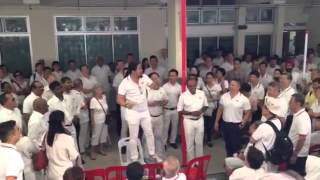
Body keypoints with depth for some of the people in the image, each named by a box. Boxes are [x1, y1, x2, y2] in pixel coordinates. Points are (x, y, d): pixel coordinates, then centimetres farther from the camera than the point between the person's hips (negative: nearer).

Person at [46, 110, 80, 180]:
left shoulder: (48, 136, -7)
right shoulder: (67, 138, -25)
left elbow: (48, 154, 6)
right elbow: (74, 157, -16)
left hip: (51, 173, 6)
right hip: (65, 174, -6)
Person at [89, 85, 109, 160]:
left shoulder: (104, 97, 1)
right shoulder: (93, 100, -16)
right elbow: (92, 112, -15)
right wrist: (92, 121, -15)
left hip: (104, 120, 6)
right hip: (97, 121, -6)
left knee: (103, 135, 14)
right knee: (95, 136, 0)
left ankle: (100, 149, 30)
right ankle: (92, 152, 11)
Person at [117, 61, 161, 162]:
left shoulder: (144, 77, -5)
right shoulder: (125, 83, -18)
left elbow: (154, 87, 9)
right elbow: (119, 99, -17)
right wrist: (126, 104, -35)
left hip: (145, 111, 5)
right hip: (133, 112, -5)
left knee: (149, 133, 15)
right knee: (133, 137, 7)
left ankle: (152, 154, 35)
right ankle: (134, 158, 24)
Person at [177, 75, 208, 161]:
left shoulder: (202, 93, -2)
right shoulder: (183, 95, -11)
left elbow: (205, 106, 9)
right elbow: (179, 110, -7)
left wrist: (201, 111, -12)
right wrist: (191, 113, -19)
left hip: (200, 120, 3)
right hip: (188, 121, -2)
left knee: (199, 142, 14)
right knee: (189, 143, 7)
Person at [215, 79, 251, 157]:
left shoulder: (244, 99, -9)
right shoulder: (224, 96, 0)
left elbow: (247, 113, -2)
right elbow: (220, 110, 8)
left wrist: (243, 123, -12)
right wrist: (216, 122, 9)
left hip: (236, 125, -4)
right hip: (225, 124, 4)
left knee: (235, 145, 3)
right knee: (228, 144, 18)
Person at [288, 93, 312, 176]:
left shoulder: (302, 118, -22)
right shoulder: (298, 115, 7)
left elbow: (302, 138, -26)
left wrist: (294, 155, -21)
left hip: (298, 154, -9)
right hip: (295, 152, 9)